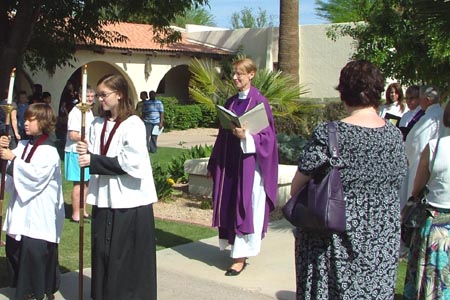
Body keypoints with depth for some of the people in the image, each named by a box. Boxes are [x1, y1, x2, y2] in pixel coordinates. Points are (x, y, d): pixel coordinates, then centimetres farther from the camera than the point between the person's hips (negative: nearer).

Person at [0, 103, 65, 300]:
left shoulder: (49, 151, -12)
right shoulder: (22, 145, 10)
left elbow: (37, 174, -23)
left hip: (40, 212, -8)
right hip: (21, 208, 8)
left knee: (35, 250, -6)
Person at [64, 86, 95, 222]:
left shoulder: (89, 112, 14)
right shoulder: (76, 112, -15)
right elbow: (72, 135, -21)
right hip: (76, 152, -9)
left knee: (86, 182, 15)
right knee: (78, 183, -5)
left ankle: (83, 211, 26)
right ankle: (75, 214, 3)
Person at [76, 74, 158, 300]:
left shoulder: (133, 125, -10)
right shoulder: (97, 124, 10)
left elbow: (131, 162, -19)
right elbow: (93, 159, 15)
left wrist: (94, 161, -18)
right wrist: (86, 153, -7)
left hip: (130, 201, -6)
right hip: (104, 199, 6)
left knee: (129, 260, 1)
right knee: (102, 255, 11)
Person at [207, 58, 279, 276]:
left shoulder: (259, 102, -7)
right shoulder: (230, 102, 12)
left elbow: (266, 135, -9)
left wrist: (246, 136, -27)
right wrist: (213, 164, 16)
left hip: (249, 162, -6)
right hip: (229, 162, 7)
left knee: (246, 207, -3)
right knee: (229, 206, 9)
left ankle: (241, 257, 2)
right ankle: (235, 247, 22)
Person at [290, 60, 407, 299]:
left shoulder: (328, 135, -17)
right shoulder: (395, 135, -1)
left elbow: (297, 187, -10)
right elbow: (397, 183, 11)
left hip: (336, 240, -4)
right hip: (384, 241, 5)